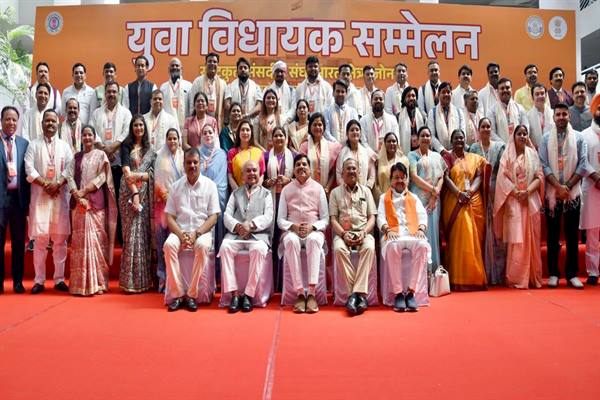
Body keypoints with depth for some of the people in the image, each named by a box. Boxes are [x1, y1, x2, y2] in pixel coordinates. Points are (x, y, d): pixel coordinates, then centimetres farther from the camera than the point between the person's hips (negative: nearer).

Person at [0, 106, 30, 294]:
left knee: (19, 241, 9)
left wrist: (27, 200, 2)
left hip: (18, 196, 3)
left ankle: (18, 281, 18)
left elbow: (27, 172, 7)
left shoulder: (24, 143, 9)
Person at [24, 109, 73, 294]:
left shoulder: (64, 146, 13)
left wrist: (57, 184, -12)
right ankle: (39, 280, 3)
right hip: (40, 196, -1)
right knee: (40, 237, -4)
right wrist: (45, 184, -12)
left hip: (60, 196, 2)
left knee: (60, 238, 1)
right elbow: (29, 169, -3)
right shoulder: (33, 145, 8)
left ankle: (59, 279, 7)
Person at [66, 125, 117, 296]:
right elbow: (70, 177, 4)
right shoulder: (76, 157, 15)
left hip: (96, 202, -3)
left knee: (97, 239, -4)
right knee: (80, 240, 2)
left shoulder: (101, 155, 7)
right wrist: (77, 196, -11)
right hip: (78, 202, 3)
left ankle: (97, 282, 0)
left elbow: (102, 177, -4)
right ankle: (80, 282, 6)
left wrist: (84, 191, -13)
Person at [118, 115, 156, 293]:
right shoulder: (126, 146, 7)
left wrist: (140, 175, -13)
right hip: (129, 192, -3)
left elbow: (153, 173, 6)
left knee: (144, 232, 1)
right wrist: (135, 194, -16)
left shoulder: (150, 150, 16)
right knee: (132, 233, -6)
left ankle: (143, 279, 6)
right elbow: (126, 172, -5)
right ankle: (131, 280, -2)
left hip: (145, 194, 3)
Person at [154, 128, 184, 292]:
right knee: (162, 238, -1)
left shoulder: (183, 157, 5)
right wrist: (164, 194, -4)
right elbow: (157, 180, 7)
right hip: (164, 201, 1)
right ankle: (163, 277, 5)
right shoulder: (161, 157, 9)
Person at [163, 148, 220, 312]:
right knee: (169, 245, -30)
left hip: (202, 231, -2)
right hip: (180, 231, 2)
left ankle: (191, 295, -23)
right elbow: (169, 217, 6)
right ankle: (177, 294, -22)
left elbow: (213, 217, -1)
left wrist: (196, 233, -15)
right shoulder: (176, 186, 9)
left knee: (202, 246, -35)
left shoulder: (210, 185, 3)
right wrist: (181, 234, -12)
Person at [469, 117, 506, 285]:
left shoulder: (499, 146, 6)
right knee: (482, 231, 1)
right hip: (480, 194, 1)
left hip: (496, 192, 0)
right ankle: (484, 273, 8)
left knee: (497, 231, 0)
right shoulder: (474, 148, 8)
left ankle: (498, 272, 8)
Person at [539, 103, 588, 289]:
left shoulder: (578, 138, 4)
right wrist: (558, 186, -13)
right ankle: (553, 273, 11)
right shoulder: (546, 138, 3)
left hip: (573, 193, 0)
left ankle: (572, 274, 10)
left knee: (572, 234, 3)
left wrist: (568, 186, -11)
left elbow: (583, 165, -2)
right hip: (552, 192, 0)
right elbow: (544, 166, -3)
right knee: (553, 234, 4)